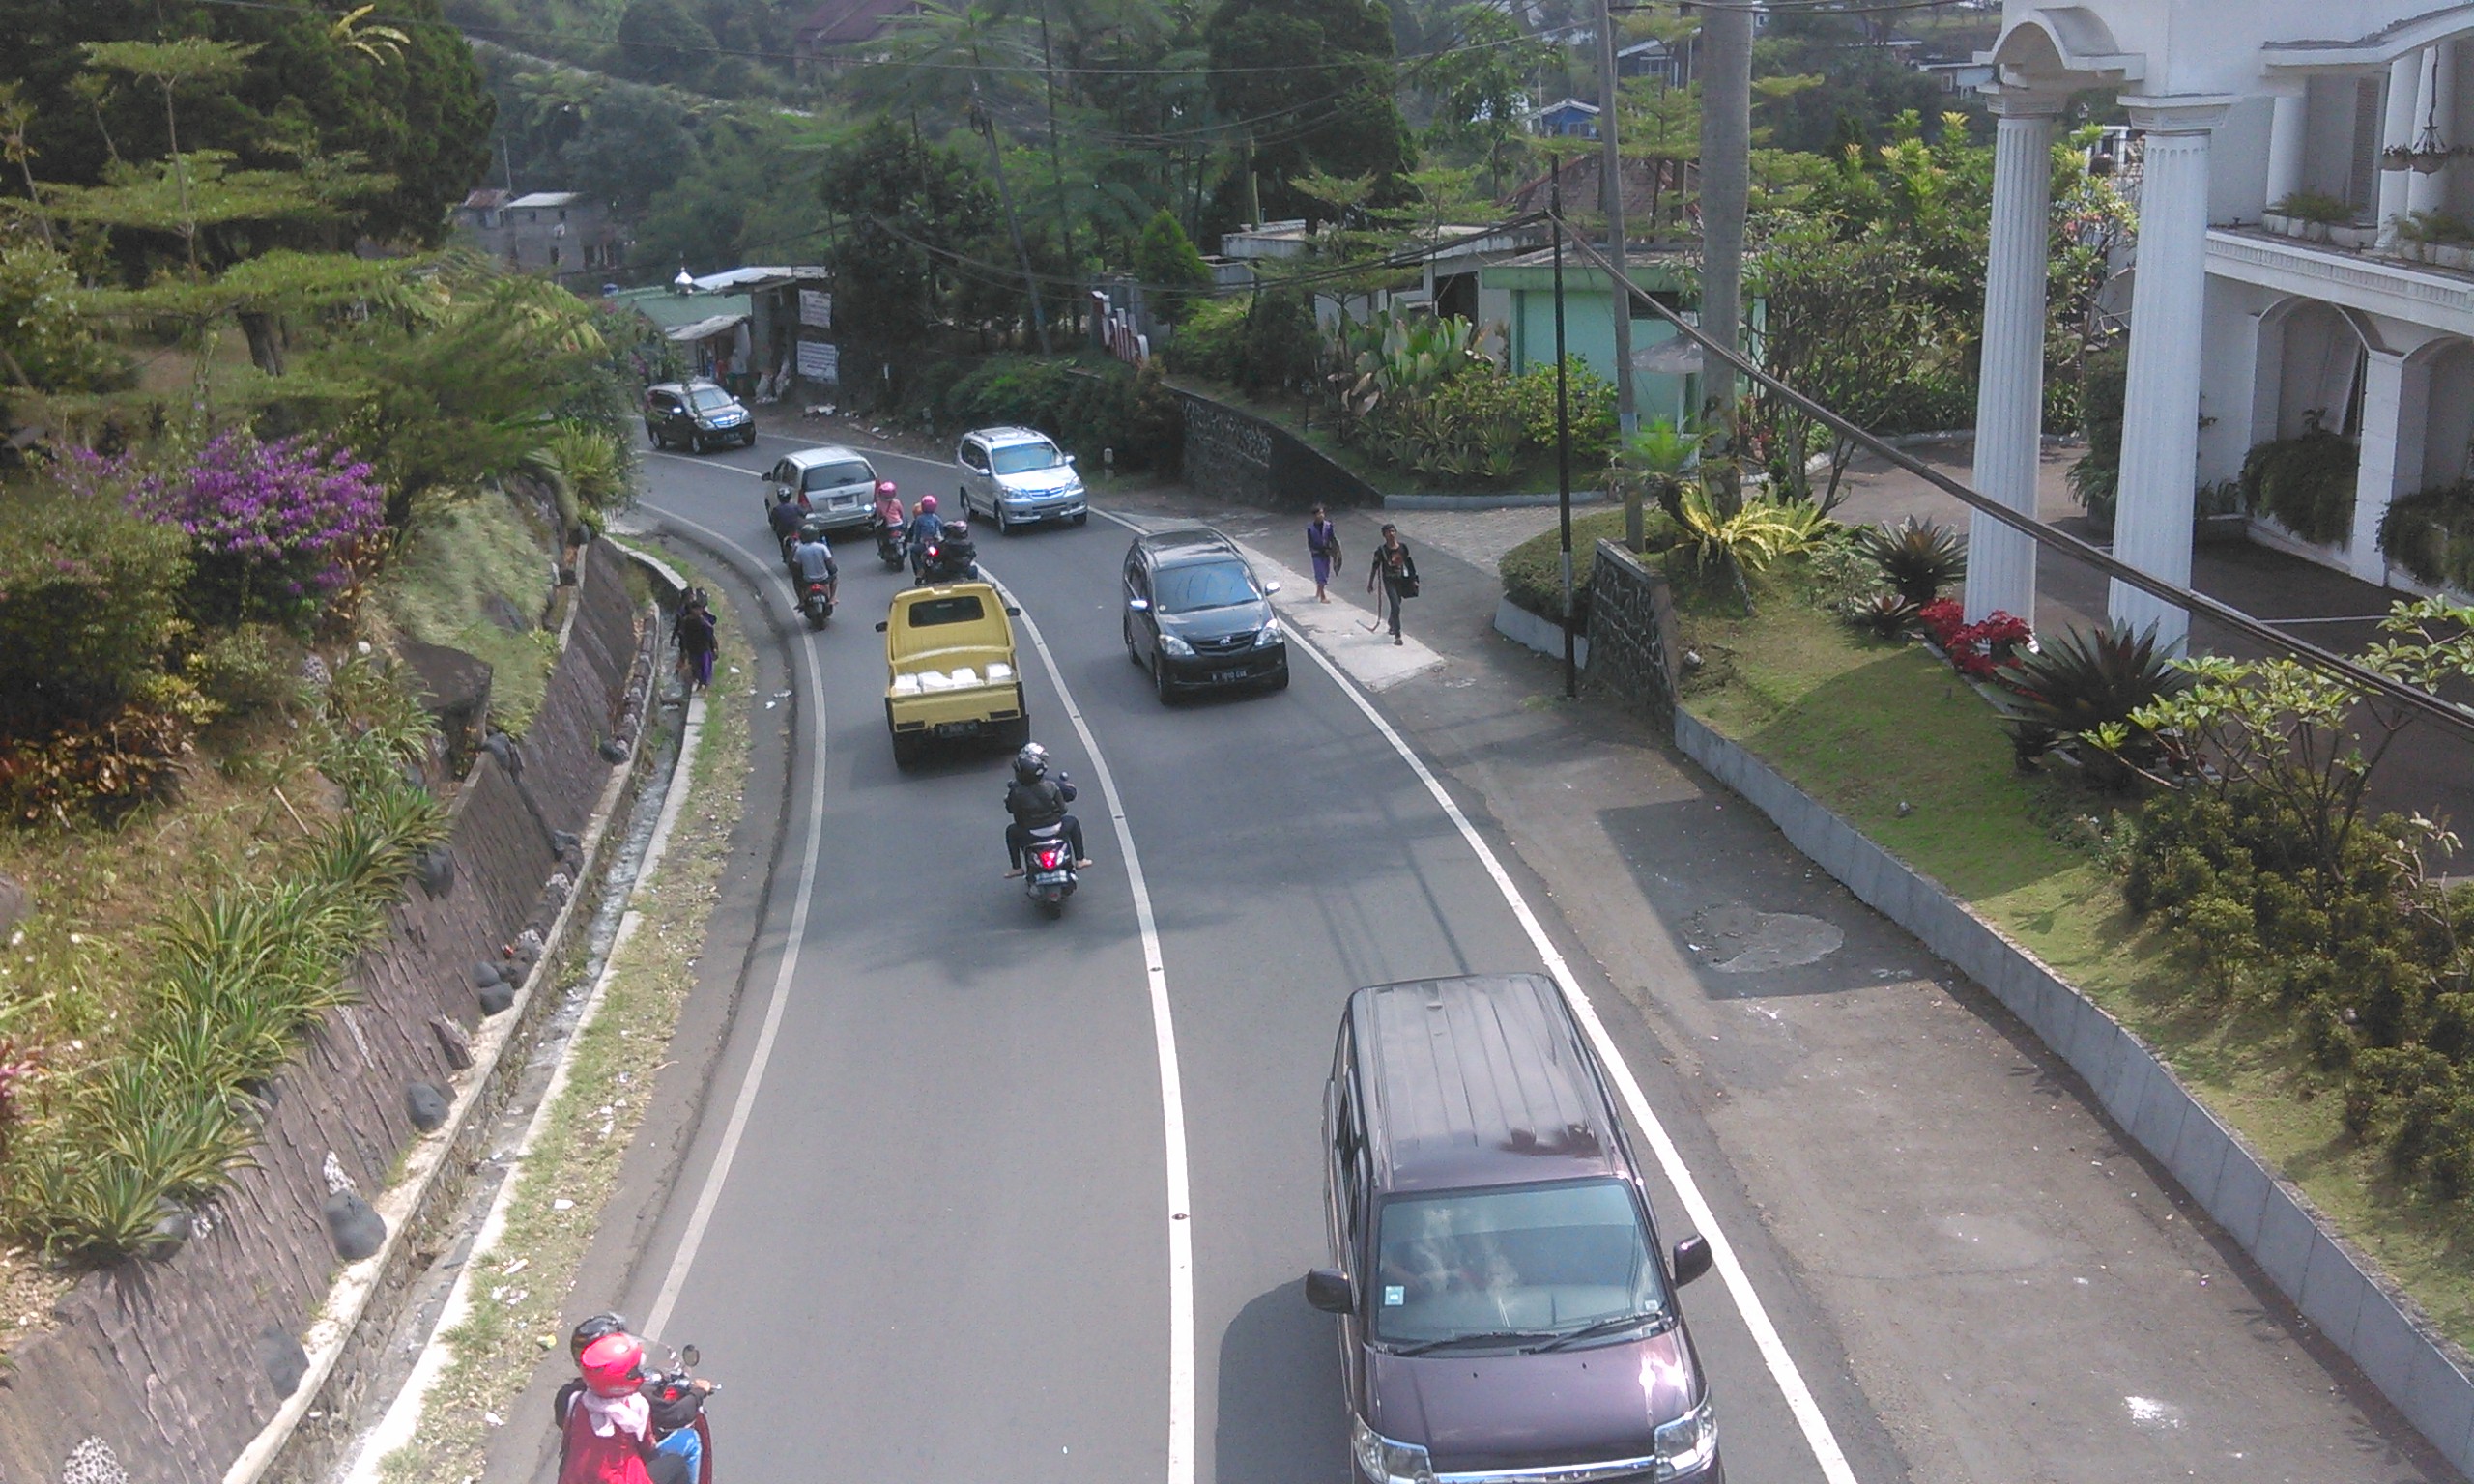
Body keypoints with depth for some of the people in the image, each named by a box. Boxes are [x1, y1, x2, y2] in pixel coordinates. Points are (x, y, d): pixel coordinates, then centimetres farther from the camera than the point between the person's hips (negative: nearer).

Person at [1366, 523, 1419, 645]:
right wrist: (1370, 584, -1)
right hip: (1389, 581, -4)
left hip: (1401, 580, 4)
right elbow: (1375, 567, -5)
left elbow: (1409, 563, 9)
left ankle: (1391, 625, 49)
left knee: (1396, 605, 20)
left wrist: (1413, 579, 12)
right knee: (1395, 607, -14)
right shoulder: (1381, 550, -12)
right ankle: (1397, 636, -12)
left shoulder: (1402, 546, -2)